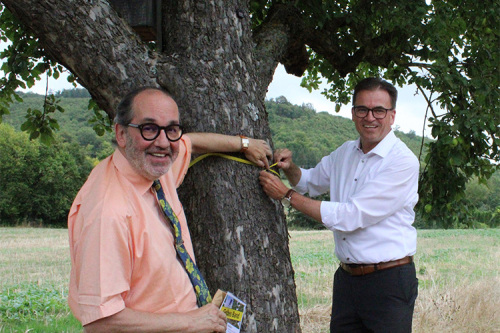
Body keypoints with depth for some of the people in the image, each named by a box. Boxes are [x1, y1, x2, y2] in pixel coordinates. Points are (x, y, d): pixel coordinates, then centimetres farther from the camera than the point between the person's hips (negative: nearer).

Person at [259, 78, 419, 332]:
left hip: (389, 282, -6)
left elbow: (349, 217, -20)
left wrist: (286, 195, -13)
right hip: (346, 279, 6)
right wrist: (289, 167, 5)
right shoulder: (345, 153, 10)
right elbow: (310, 181, 29)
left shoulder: (403, 162, -14)